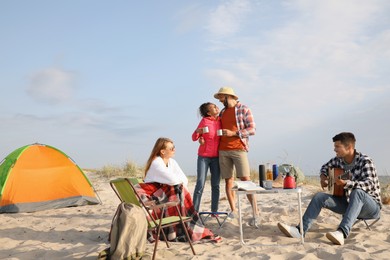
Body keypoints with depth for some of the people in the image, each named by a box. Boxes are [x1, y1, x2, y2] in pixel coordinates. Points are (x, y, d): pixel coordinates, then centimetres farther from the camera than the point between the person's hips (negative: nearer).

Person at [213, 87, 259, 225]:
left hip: (239, 149, -5)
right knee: (228, 180, 4)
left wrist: (233, 133, -15)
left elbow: (252, 129, -6)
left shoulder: (244, 109, 0)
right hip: (223, 151, 5)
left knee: (245, 180, -11)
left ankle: (255, 212, -8)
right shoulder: (222, 112, 17)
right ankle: (233, 210, 12)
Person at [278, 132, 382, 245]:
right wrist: (323, 178, -1)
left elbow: (369, 185, -32)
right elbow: (325, 167, 21)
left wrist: (346, 183, -45)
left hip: (371, 206, -6)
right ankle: (300, 230, -21)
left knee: (357, 192, -39)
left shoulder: (365, 161, -18)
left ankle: (342, 233, -54)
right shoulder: (338, 160, 0)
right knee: (320, 196, -11)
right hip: (348, 203, 6)